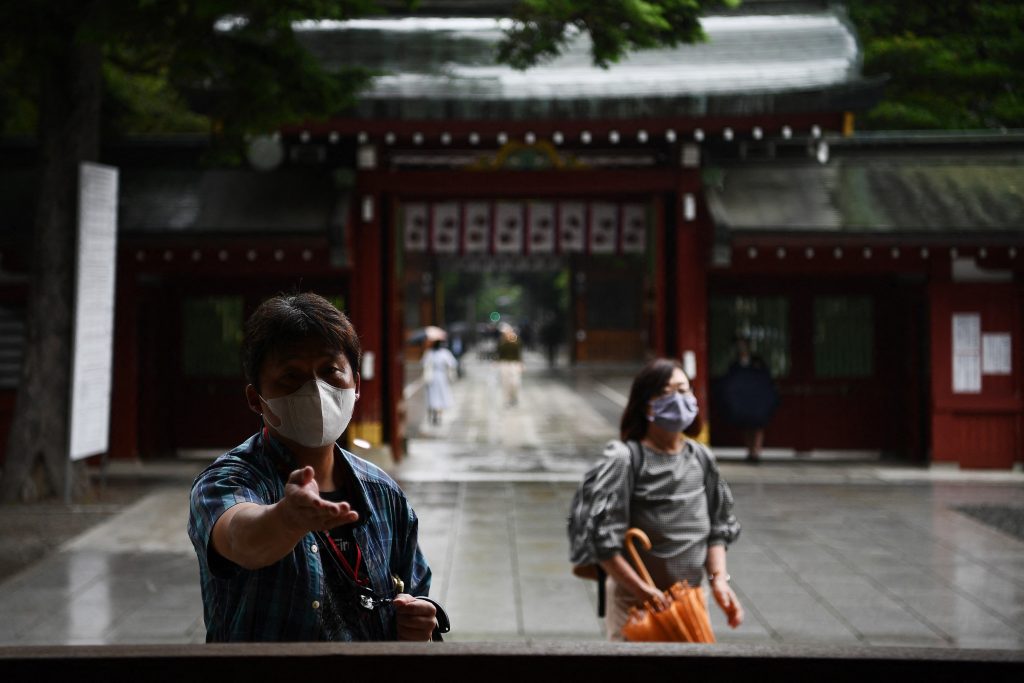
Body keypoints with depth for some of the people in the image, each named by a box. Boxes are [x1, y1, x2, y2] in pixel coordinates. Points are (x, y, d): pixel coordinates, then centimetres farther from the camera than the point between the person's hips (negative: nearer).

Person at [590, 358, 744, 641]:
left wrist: (719, 579, -3)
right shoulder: (625, 459, -12)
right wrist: (645, 592, -17)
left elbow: (717, 528, 11)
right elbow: (604, 541, -15)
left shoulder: (702, 459, 5)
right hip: (635, 603, -5)